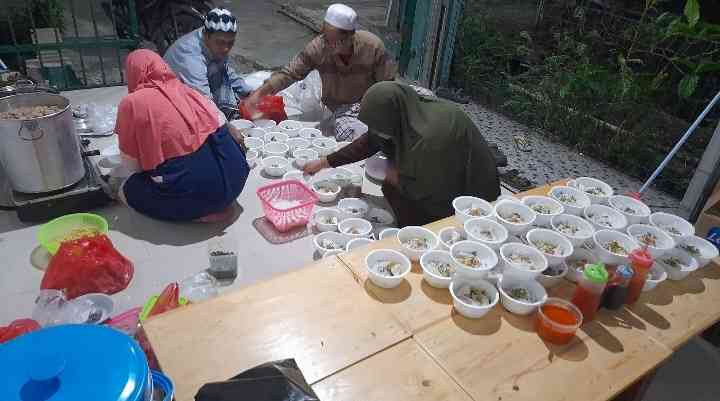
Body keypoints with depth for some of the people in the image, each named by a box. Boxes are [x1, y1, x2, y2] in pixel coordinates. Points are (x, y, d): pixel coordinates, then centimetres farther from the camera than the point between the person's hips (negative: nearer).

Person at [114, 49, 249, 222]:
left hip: (193, 193, -5)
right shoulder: (185, 89, 12)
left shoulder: (132, 103, -2)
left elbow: (131, 165, 1)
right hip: (234, 179, 6)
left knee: (125, 190, 18)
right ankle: (215, 205, 12)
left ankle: (199, 213, 2)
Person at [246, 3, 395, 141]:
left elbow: (387, 85, -7)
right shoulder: (317, 48, -18)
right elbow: (290, 73, -10)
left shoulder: (373, 46, -19)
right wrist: (259, 93, -18)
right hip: (341, 107, 0)